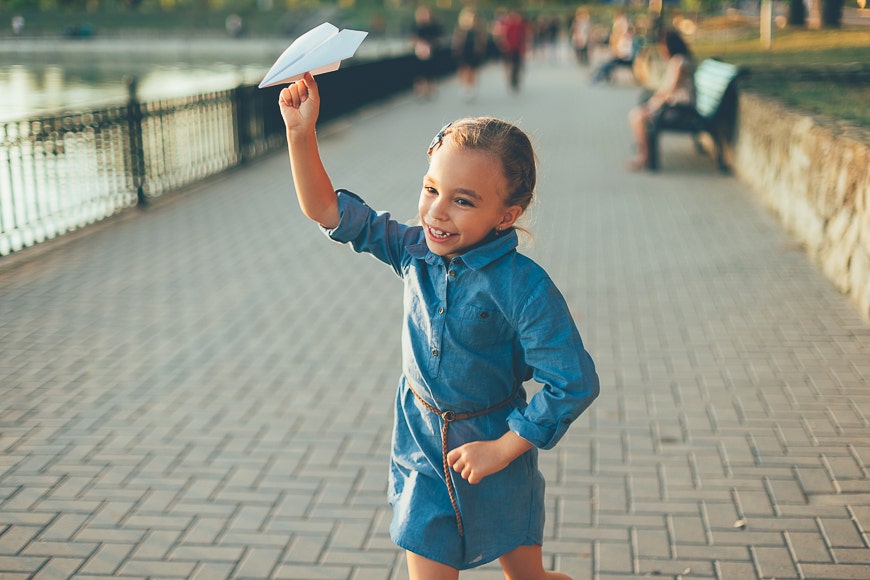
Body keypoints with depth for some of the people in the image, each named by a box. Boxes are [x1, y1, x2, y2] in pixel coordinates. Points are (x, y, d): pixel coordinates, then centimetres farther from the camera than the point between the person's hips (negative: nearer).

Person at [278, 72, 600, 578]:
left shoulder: (525, 287, -26)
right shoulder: (415, 251, -10)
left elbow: (574, 384, -25)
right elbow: (330, 211, -6)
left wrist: (502, 449, -18)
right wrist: (301, 133, -19)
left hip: (492, 447, -3)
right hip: (422, 445, 4)